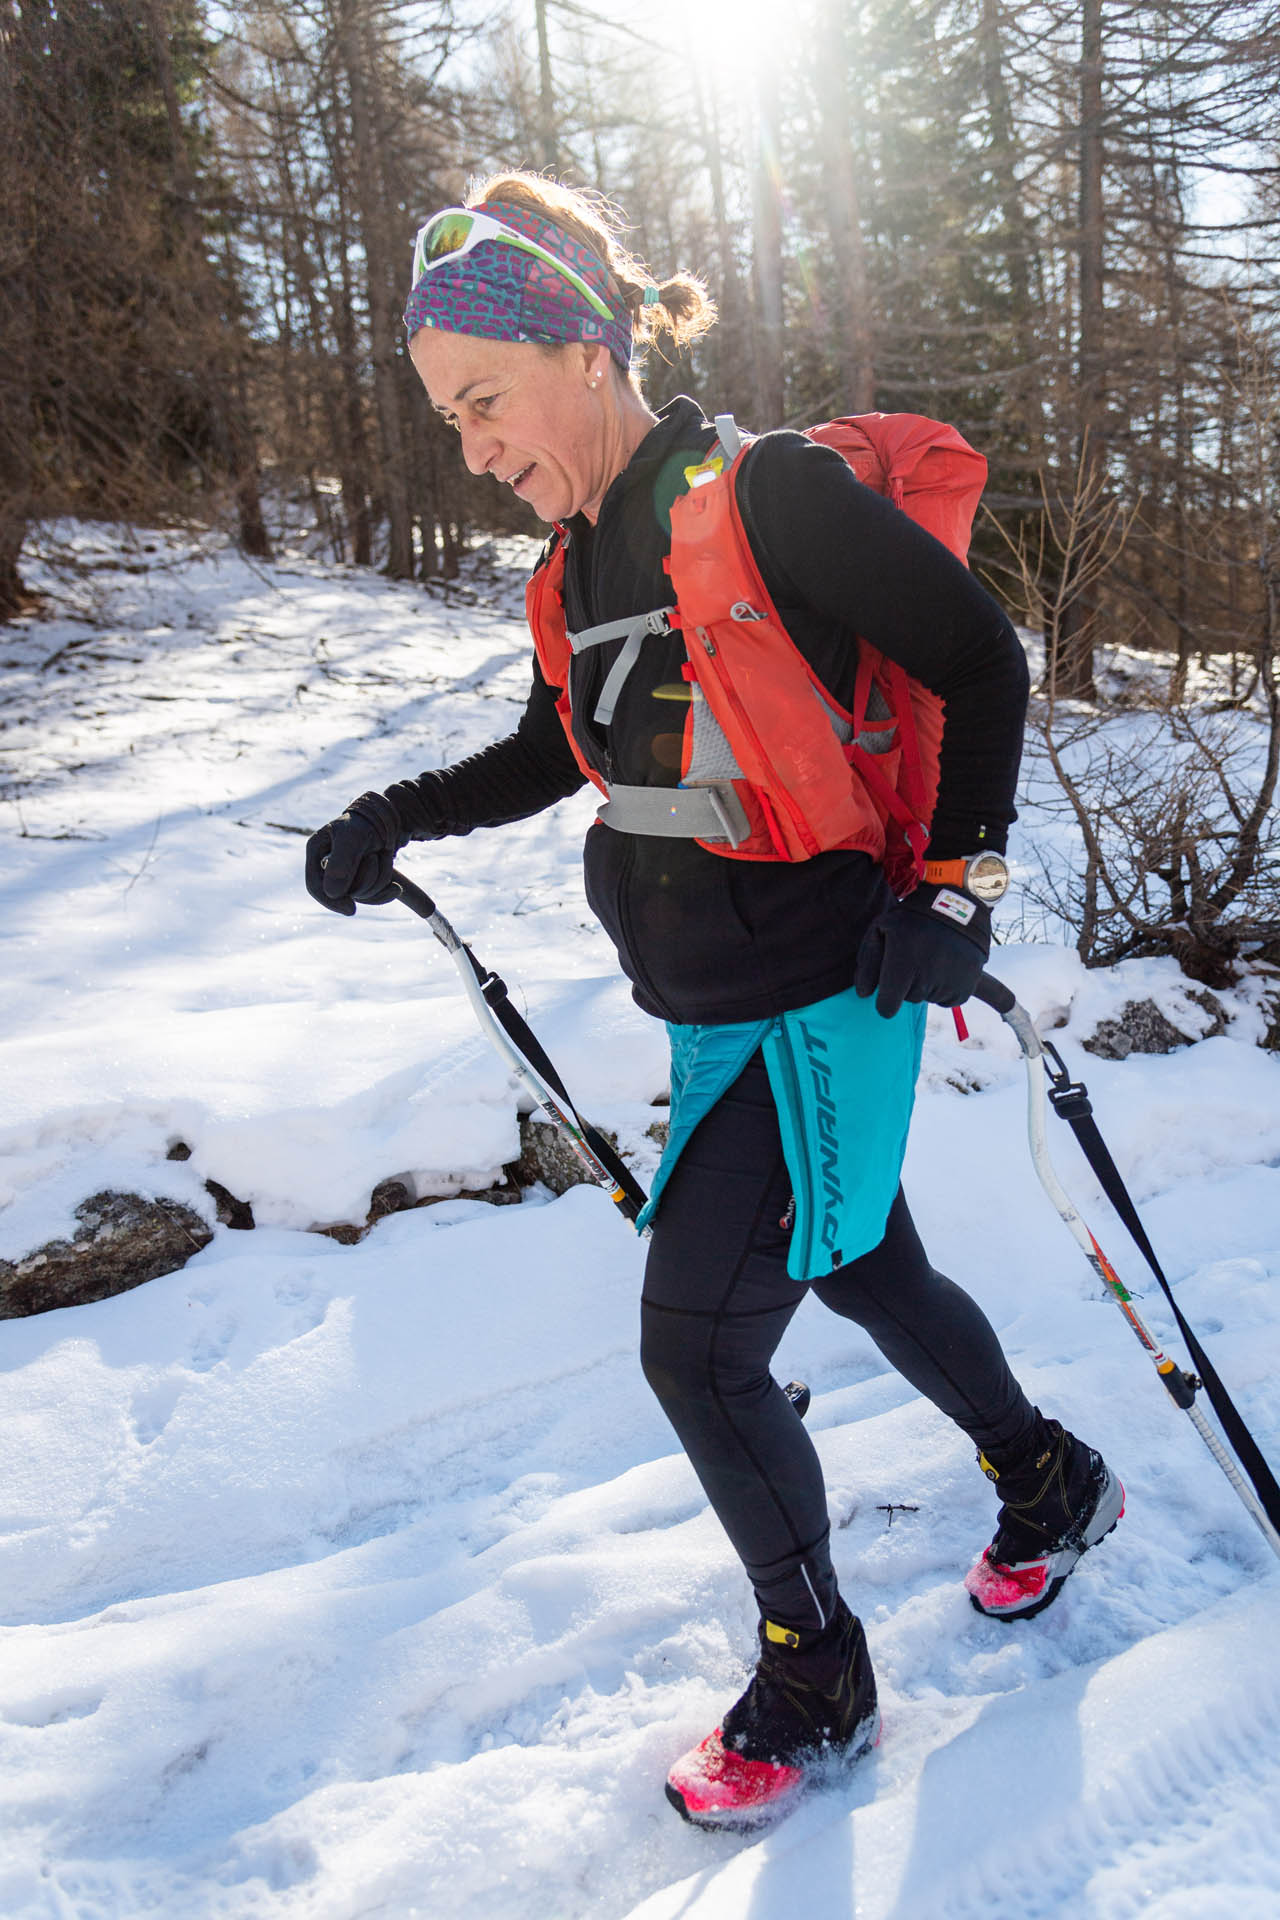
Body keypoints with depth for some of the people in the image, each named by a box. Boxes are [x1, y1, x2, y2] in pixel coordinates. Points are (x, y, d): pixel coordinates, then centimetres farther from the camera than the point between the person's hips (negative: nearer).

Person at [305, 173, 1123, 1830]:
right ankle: (1052, 1485, 48)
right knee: (870, 1275, 22)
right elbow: (556, 754, 20)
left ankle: (815, 1682, 22)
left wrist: (956, 886, -13)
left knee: (698, 1348, -3)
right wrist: (397, 819, 6)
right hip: (708, 1009, 8)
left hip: (821, 1003, -8)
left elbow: (981, 663, -9)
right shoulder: (578, 562, 8)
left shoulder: (773, 497, -15)